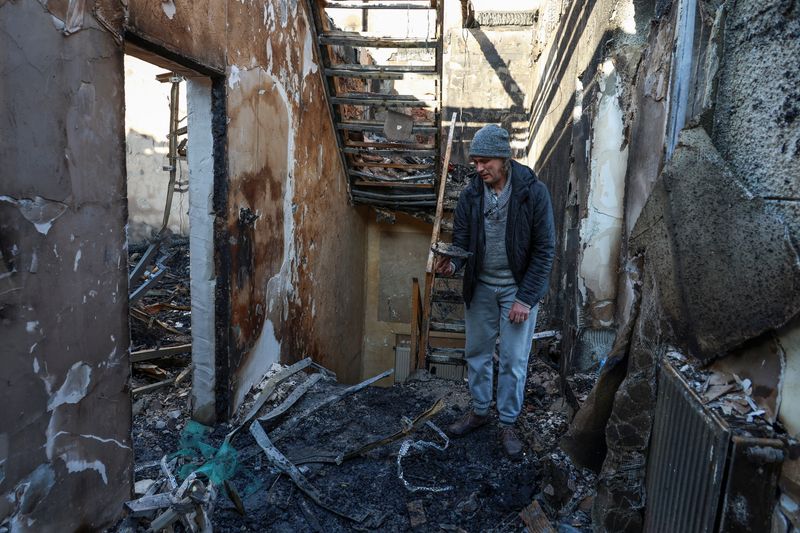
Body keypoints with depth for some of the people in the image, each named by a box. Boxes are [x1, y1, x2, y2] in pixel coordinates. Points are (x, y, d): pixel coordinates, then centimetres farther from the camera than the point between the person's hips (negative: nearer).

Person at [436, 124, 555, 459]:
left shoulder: (533, 192, -15)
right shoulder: (470, 195, -4)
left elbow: (544, 249, -13)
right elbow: (461, 242, 1)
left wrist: (525, 298, -16)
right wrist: (451, 264, -23)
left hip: (518, 289, -3)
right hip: (481, 287, 4)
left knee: (514, 360, 5)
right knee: (477, 353, 14)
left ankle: (508, 423, 24)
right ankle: (479, 411, 34)